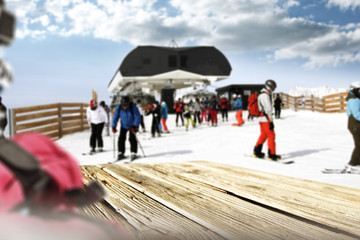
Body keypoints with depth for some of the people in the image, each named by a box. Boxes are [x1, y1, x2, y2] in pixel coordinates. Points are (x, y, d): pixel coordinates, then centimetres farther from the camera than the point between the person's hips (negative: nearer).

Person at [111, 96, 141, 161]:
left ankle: (133, 153, -3)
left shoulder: (133, 107, -26)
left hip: (133, 126, -3)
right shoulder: (119, 108, -16)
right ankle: (120, 153, 6)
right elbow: (115, 117, -7)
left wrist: (134, 126, -30)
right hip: (123, 126, 3)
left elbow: (137, 117, -23)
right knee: (121, 139, -3)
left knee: (132, 138, -12)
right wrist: (113, 127, -11)